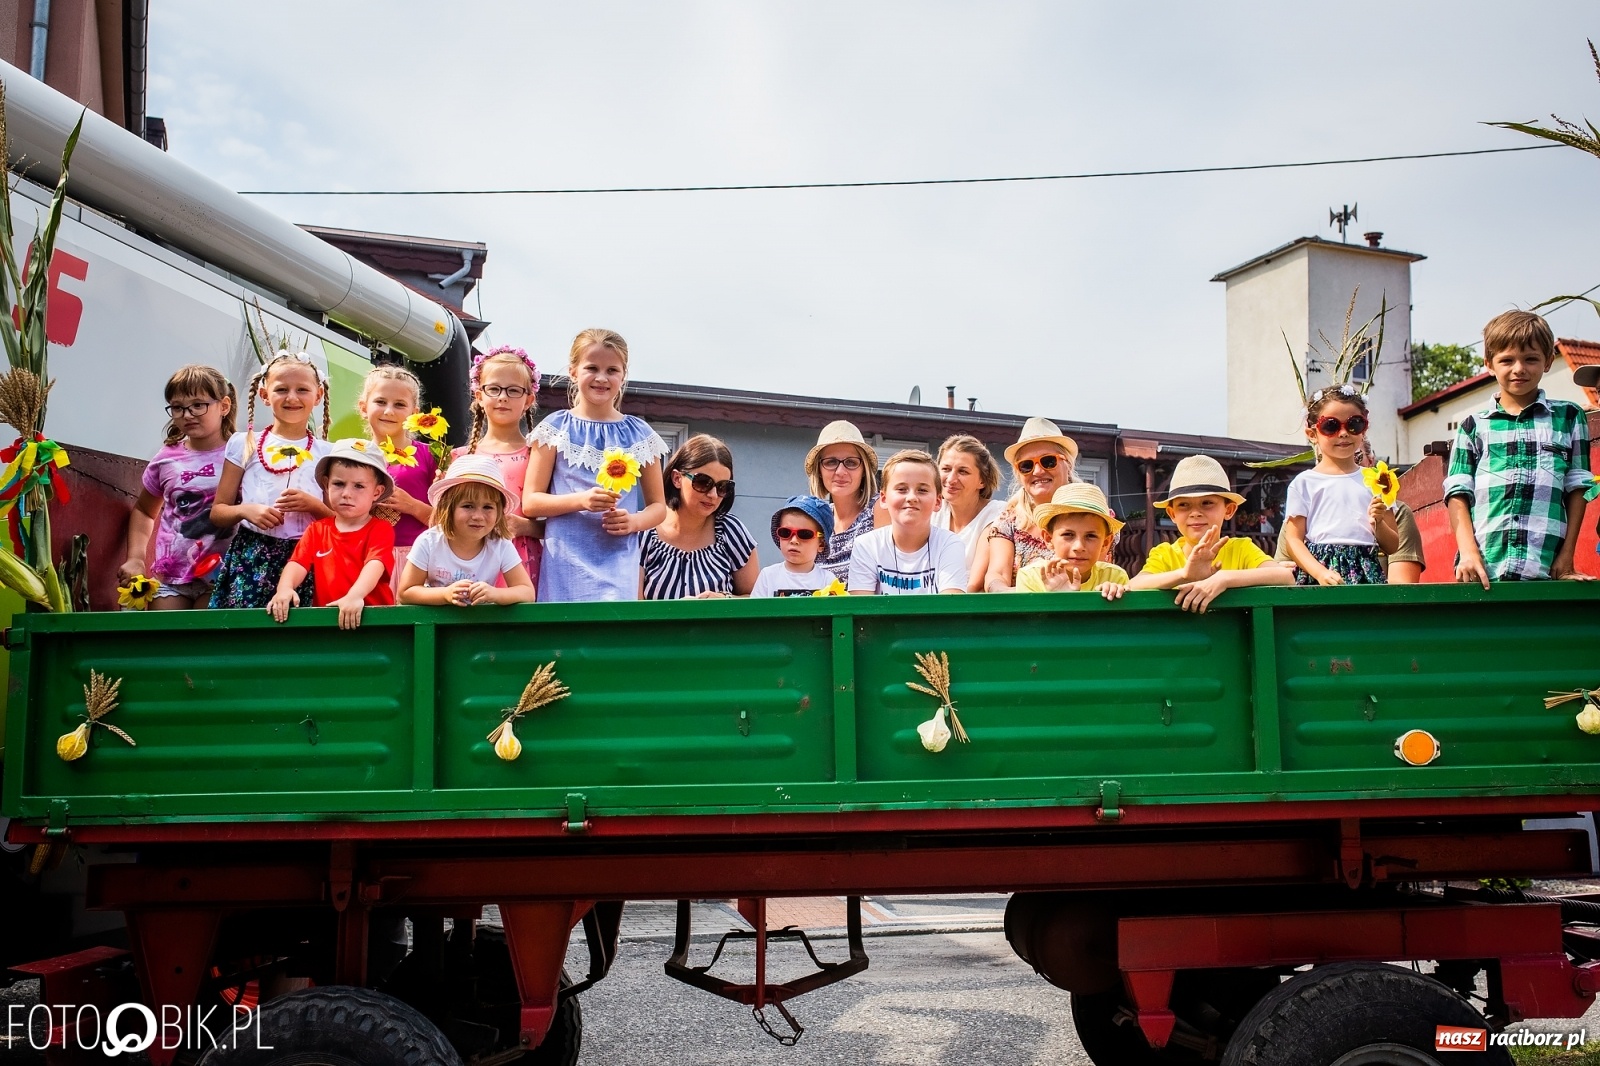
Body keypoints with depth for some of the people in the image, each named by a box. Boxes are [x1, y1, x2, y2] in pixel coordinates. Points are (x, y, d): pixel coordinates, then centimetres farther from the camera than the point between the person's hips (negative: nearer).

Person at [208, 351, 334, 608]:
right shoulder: (244, 444, 8)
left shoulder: (326, 454, 8)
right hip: (249, 557, 0)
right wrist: (245, 510, -10)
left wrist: (313, 505, -9)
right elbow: (217, 513, 10)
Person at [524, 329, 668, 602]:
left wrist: (633, 521, -8)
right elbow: (530, 502, 2)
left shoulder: (640, 435, 10)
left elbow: (658, 506, 14)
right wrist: (581, 500, -14)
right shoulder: (555, 428, 6)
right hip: (564, 566, -1)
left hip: (618, 566, 1)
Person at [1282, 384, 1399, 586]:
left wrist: (1378, 523, -3)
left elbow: (1393, 546, 16)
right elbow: (1294, 540, 1)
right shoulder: (1304, 482, 8)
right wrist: (1320, 572, -13)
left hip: (1366, 574, 2)